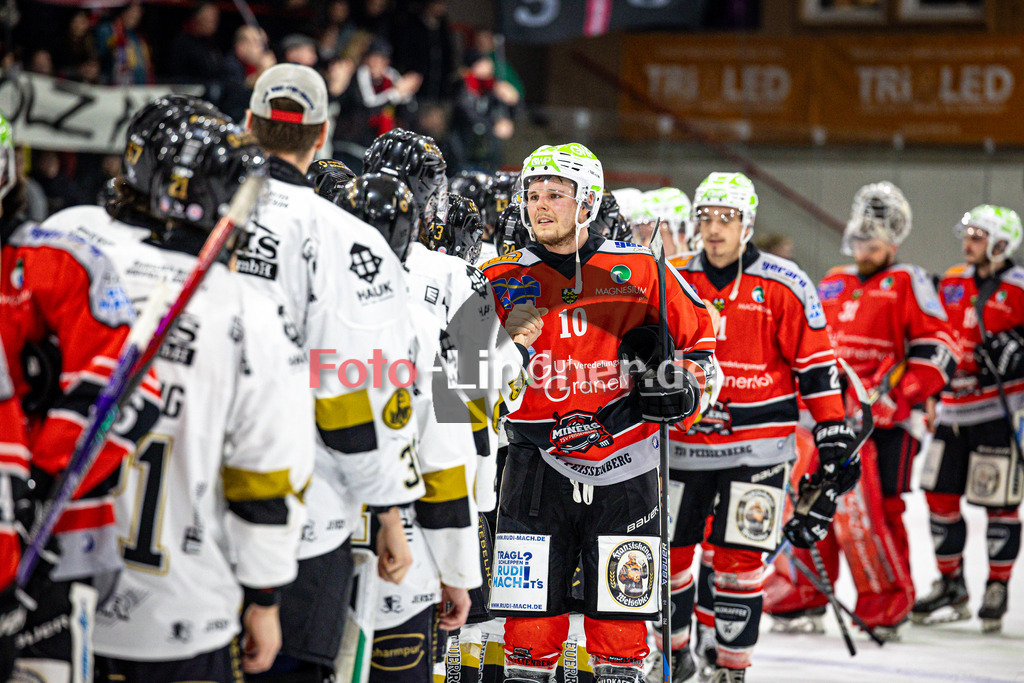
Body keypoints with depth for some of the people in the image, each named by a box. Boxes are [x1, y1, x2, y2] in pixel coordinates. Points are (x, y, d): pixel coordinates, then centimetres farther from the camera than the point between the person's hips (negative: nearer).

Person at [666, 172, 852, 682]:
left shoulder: (784, 285, -4)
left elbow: (815, 361, -2)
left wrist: (831, 426, -5)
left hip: (757, 446, -3)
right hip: (683, 442, 3)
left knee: (738, 557, -4)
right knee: (665, 548, 7)